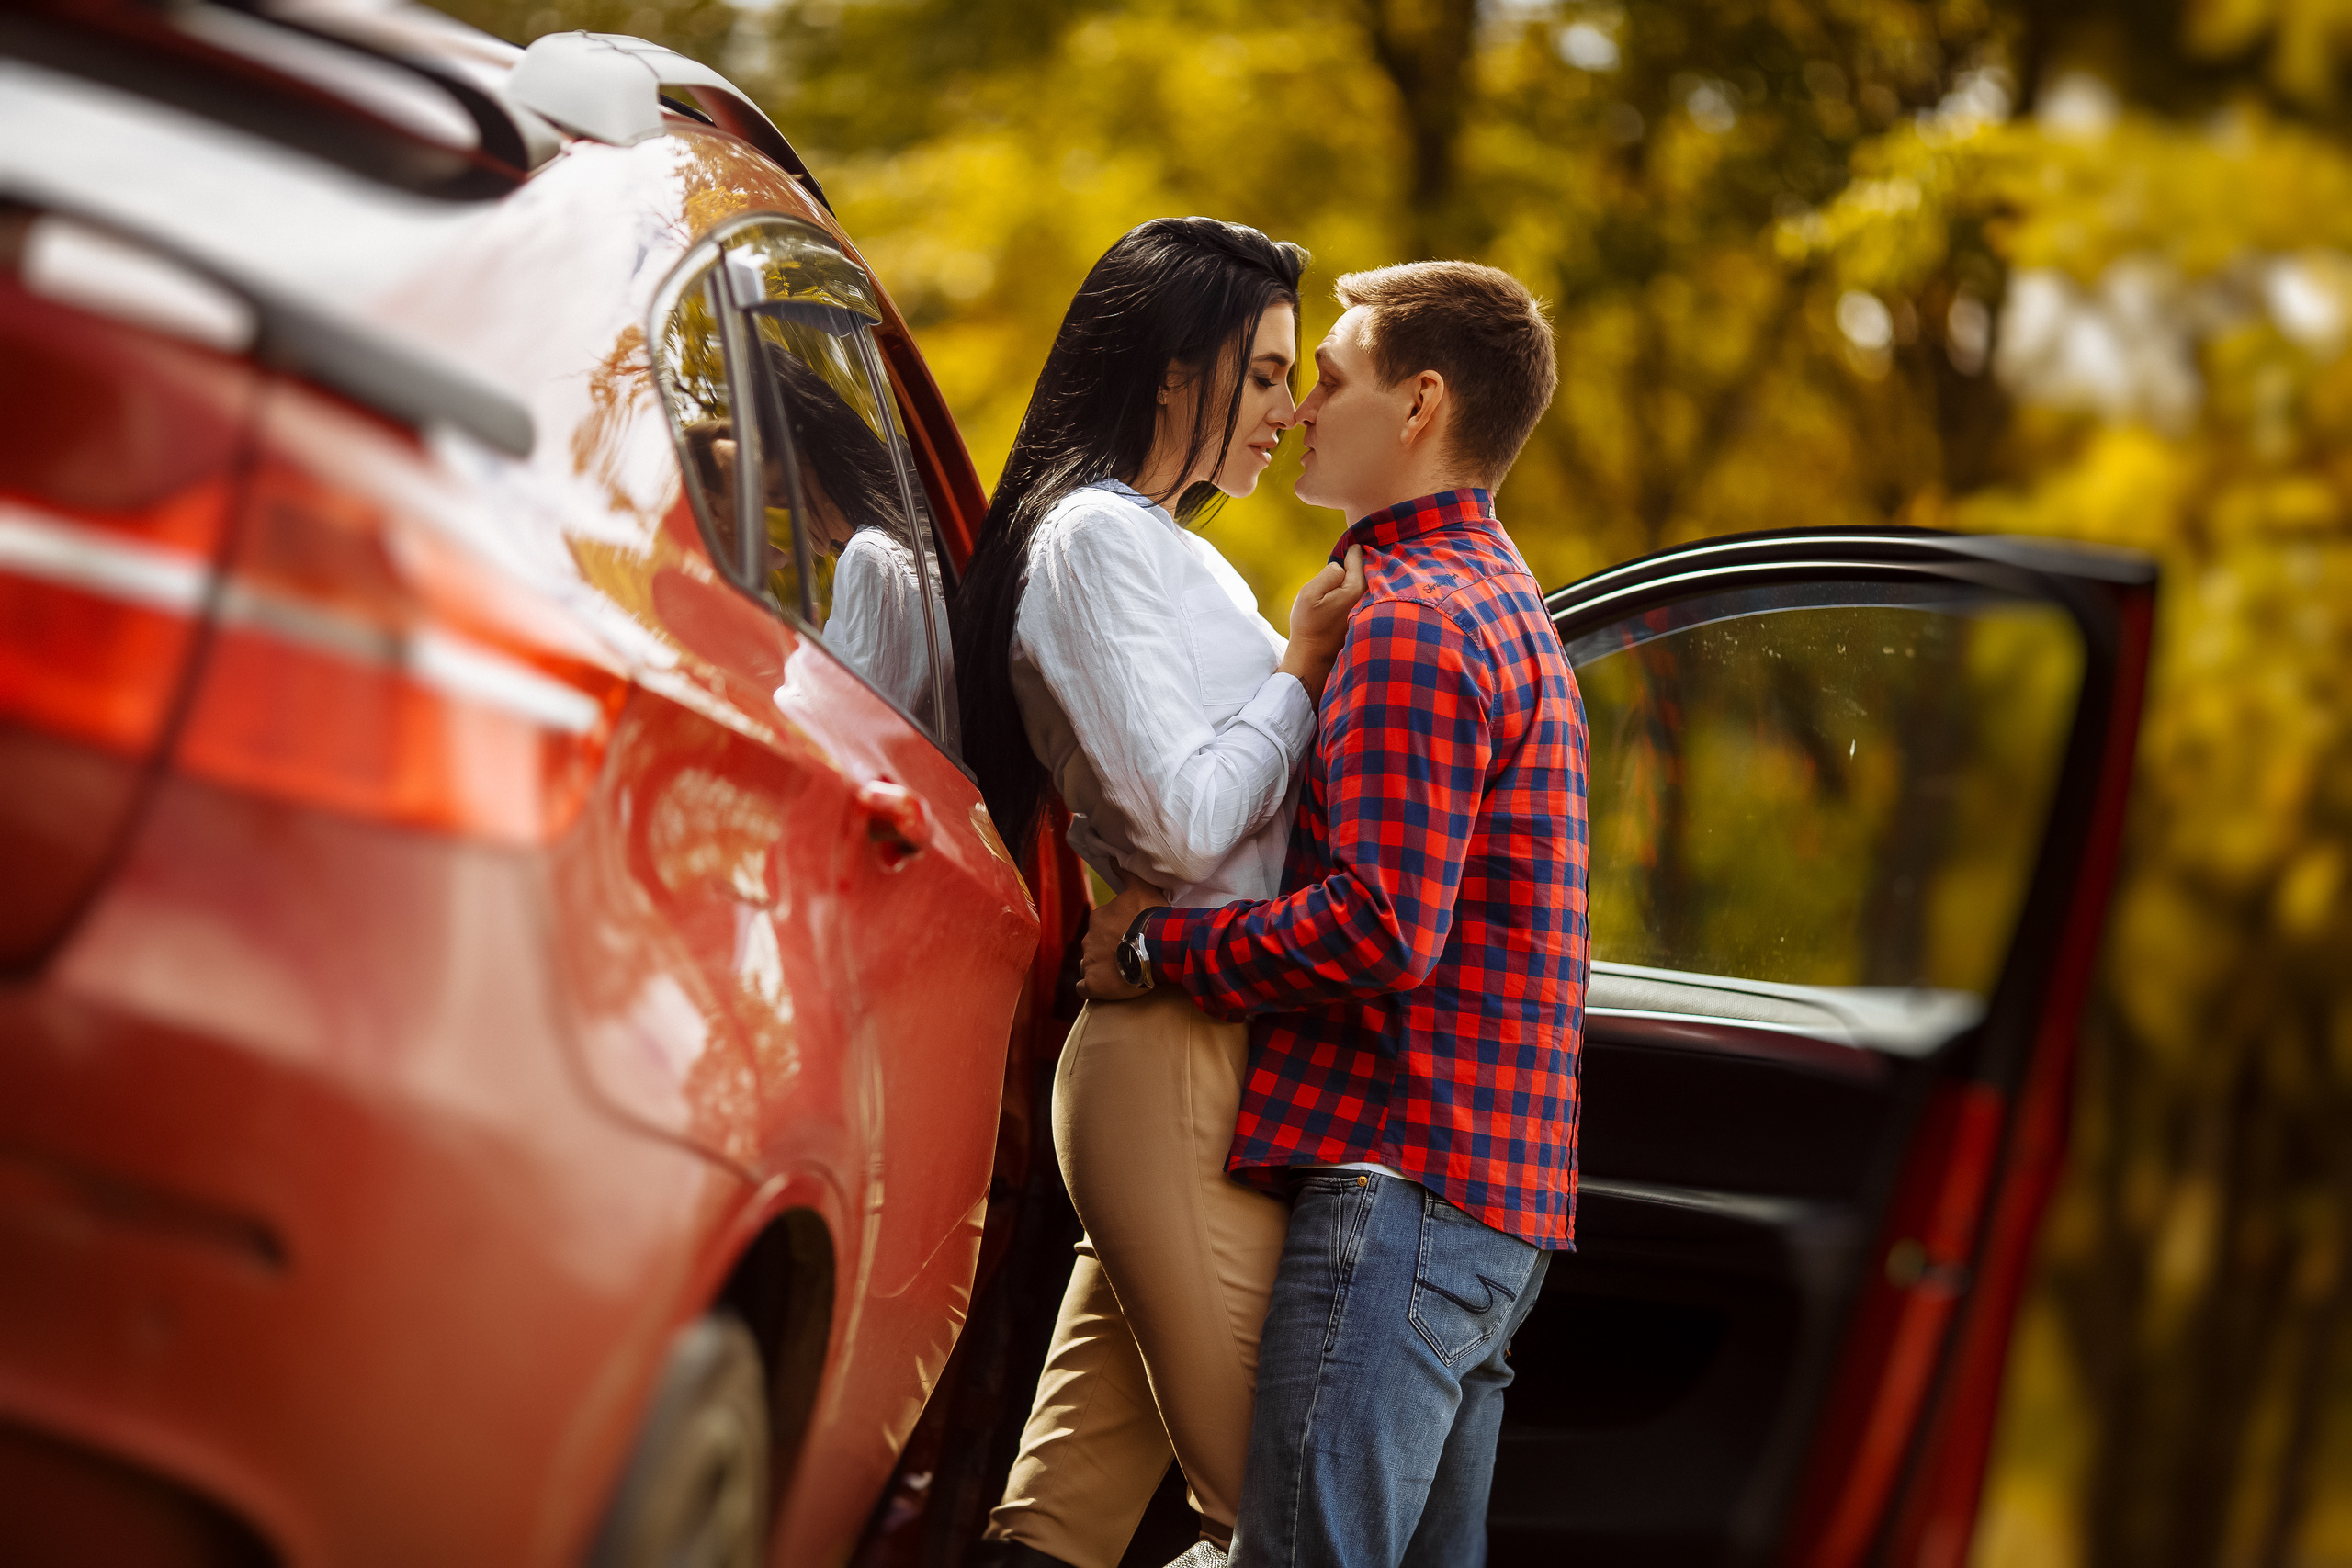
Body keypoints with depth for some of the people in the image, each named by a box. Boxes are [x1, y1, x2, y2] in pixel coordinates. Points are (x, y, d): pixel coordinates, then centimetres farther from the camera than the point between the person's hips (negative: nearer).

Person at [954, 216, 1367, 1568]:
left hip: (1185, 1060, 9)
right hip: (1181, 1061, -9)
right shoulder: (1094, 539, -6)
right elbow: (1184, 823, -16)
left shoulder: (1175, 556, 24)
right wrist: (1307, 668, -5)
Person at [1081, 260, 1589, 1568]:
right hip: (1501, 1207, 11)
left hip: (1400, 1177, -11)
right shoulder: (1510, 607, 24)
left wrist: (1156, 947, -9)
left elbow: (1378, 930, -20)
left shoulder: (1415, 620, -10)